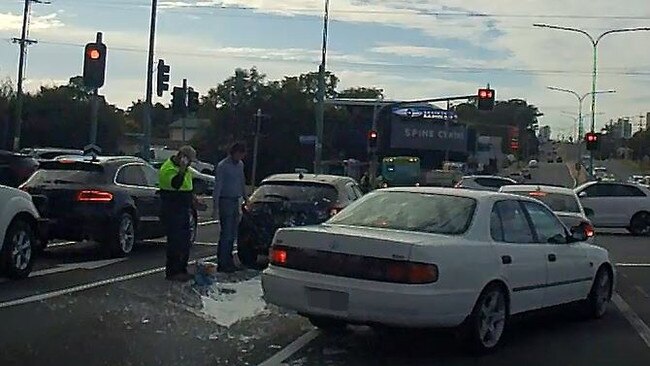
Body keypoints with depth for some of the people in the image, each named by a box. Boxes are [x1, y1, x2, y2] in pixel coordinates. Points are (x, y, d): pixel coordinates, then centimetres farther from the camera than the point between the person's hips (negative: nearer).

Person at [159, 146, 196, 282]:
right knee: (175, 243, -5)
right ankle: (172, 272, 3)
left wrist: (193, 199, 17)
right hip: (172, 213, -10)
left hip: (184, 211, 10)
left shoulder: (185, 169, 14)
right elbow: (175, 184, -37)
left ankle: (182, 270, 23)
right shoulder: (168, 168, -17)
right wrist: (182, 169, -42)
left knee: (185, 242, 14)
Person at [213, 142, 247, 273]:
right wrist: (216, 208, -19)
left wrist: (245, 198, 22)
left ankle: (228, 261, 19)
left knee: (233, 234, 10)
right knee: (226, 233, -9)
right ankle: (222, 264, -5)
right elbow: (217, 187, -14)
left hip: (236, 201, 8)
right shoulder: (222, 166, -11)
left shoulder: (240, 165, 11)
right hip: (225, 202, -8)